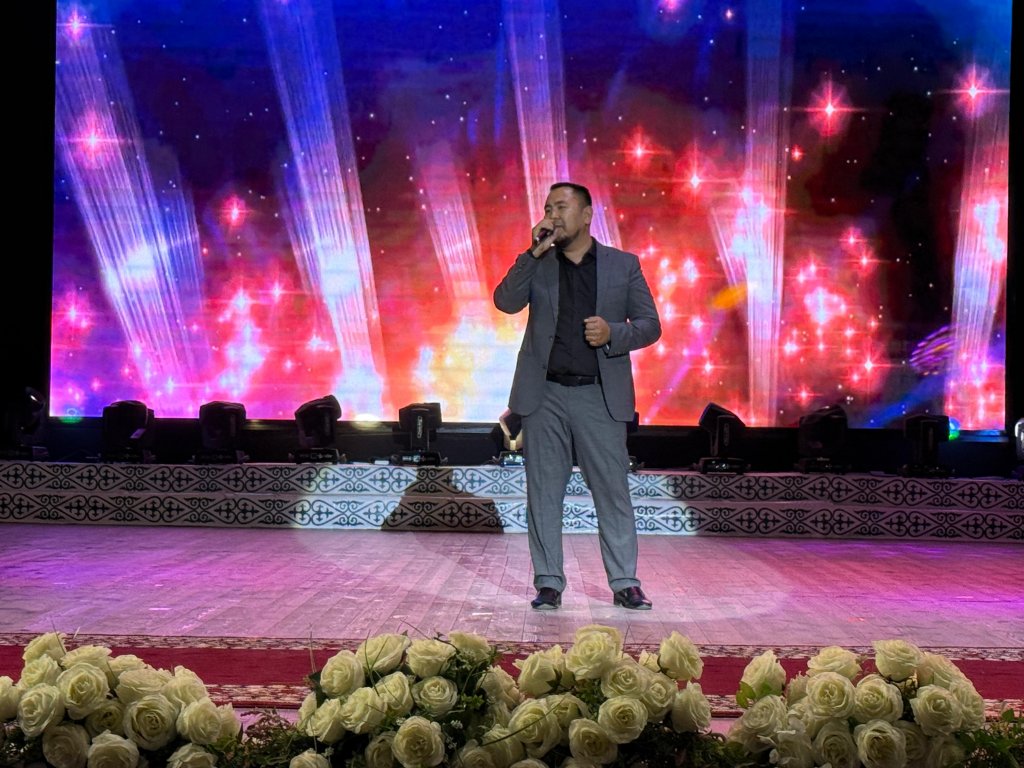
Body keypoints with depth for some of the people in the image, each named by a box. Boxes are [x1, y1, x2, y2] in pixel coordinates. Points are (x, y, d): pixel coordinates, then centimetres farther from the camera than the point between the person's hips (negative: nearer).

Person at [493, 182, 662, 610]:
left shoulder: (623, 265, 7)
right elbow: (505, 302, -7)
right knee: (544, 492, 5)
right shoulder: (536, 265, 10)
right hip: (545, 395, 1)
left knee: (613, 491, 1)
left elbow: (650, 325, 6)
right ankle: (548, 583, 14)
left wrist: (613, 333, -13)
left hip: (601, 396, -1)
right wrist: (534, 253, -13)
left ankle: (624, 583, 10)